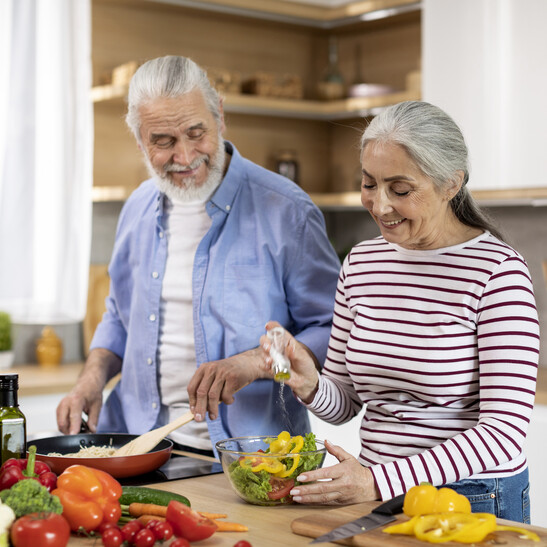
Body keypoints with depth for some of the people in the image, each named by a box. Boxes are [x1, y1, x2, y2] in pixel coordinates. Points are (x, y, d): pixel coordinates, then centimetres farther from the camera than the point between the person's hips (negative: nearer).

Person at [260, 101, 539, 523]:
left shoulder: (497, 270, -12)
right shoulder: (361, 263, 6)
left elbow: (504, 430, -16)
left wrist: (382, 481, -21)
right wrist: (310, 384, -10)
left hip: (476, 503, -5)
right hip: (378, 497, 5)